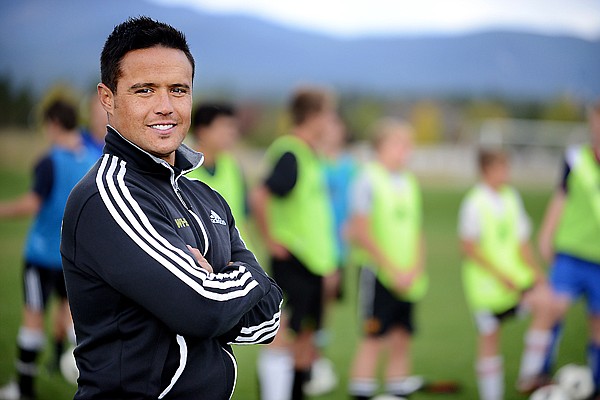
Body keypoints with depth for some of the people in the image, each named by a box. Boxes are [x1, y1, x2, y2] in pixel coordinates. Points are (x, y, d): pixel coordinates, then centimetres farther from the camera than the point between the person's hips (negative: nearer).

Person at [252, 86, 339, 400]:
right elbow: (259, 197, -27)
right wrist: (271, 240, -19)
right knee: (284, 335, -7)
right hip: (292, 260, -9)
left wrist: (326, 259, 21)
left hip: (313, 263, 9)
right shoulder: (288, 153, -15)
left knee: (306, 336, 13)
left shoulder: (311, 155, 14)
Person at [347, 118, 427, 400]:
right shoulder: (368, 180, -9)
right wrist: (394, 270, -15)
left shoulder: (409, 182, 13)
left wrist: (415, 271, 2)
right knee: (374, 339, -6)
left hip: (407, 279, 7)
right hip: (377, 272, -7)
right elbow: (360, 233, -15)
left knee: (401, 340, 8)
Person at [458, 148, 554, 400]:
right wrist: (499, 274, -20)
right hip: (485, 283, -5)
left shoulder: (512, 198, 7)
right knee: (489, 338, 2)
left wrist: (537, 273, 3)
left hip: (515, 276, 5)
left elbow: (521, 242, 12)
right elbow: (468, 246, -15)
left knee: (544, 302, -18)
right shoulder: (475, 203, -12)